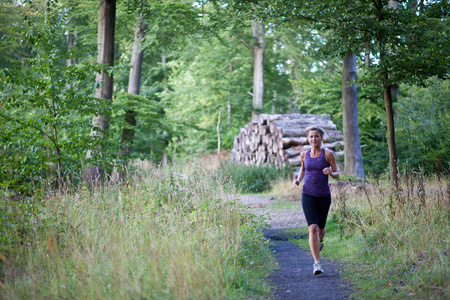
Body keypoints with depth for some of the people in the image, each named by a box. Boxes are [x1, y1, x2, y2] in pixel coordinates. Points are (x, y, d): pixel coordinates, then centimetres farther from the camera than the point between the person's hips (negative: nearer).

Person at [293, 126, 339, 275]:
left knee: (320, 228, 15)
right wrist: (298, 180, 4)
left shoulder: (328, 154, -4)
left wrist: (331, 173, -23)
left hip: (324, 196, 0)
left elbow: (337, 175, 0)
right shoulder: (304, 154, 4)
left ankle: (320, 241, 53)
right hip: (308, 196, 0)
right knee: (313, 228, -15)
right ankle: (317, 263, -14)